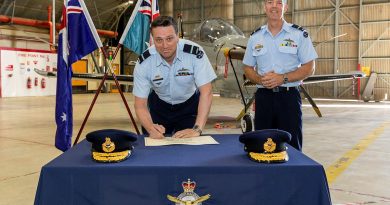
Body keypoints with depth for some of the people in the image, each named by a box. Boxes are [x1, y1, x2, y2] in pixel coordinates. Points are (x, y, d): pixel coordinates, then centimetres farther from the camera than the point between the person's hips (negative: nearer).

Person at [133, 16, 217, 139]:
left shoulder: (195, 53, -30)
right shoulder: (144, 63, -24)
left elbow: (206, 92, -29)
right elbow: (140, 104, -21)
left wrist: (197, 129, -38)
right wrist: (151, 128, -41)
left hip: (189, 104, -1)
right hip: (158, 105, 1)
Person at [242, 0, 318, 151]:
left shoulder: (299, 34, 1)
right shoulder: (255, 37, 9)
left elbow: (309, 68, -1)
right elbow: (248, 68, 13)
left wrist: (283, 78, -16)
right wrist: (260, 79, -8)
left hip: (289, 96, -2)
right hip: (263, 97, 3)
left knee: (291, 145, 1)